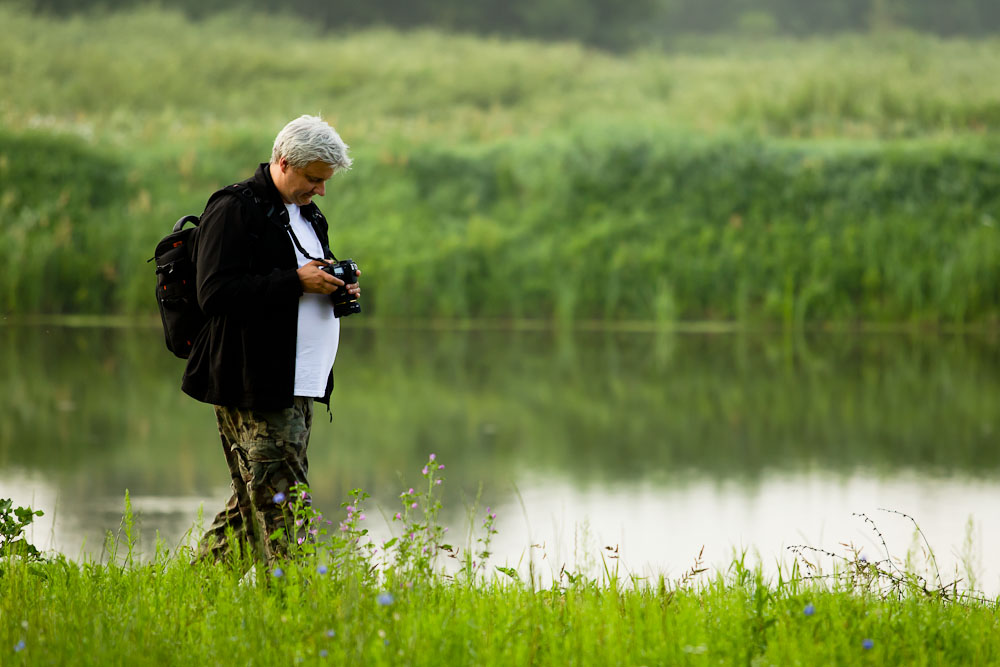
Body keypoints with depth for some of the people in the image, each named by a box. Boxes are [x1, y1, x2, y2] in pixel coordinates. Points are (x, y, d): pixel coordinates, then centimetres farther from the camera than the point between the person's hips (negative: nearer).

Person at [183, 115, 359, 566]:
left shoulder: (306, 215, 20)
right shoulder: (235, 210, -9)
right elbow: (215, 294, -20)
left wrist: (336, 288, 8)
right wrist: (296, 282, -21)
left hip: (296, 387, 9)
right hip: (254, 389, -9)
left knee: (254, 500, 12)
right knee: (275, 499, -11)